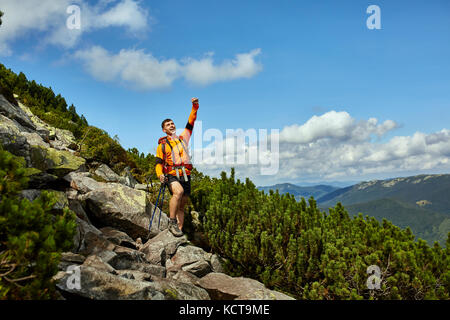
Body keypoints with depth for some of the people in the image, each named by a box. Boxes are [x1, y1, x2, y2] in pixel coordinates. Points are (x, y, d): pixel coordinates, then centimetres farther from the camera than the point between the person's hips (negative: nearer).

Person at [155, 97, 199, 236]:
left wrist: (195, 107, 3)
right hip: (171, 175, -4)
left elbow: (191, 122, 14)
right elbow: (158, 162, 9)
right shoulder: (162, 144, 11)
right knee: (178, 191, -33)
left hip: (186, 175, 4)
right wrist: (160, 174, -11)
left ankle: (179, 230, 8)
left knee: (182, 205, 4)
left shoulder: (183, 138, 18)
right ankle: (172, 222, -26)